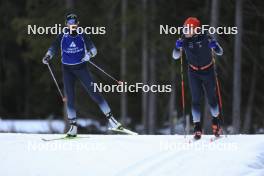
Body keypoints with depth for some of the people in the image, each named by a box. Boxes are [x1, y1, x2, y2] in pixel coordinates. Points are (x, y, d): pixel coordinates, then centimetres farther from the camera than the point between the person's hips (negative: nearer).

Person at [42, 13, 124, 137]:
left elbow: (93, 49, -6)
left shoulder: (82, 36, -3)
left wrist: (89, 54, -28)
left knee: (93, 93, -9)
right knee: (69, 97, -4)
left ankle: (110, 118, -4)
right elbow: (53, 48, 1)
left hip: (81, 68, -1)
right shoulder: (62, 37, 0)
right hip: (67, 70, 1)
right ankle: (73, 125, 3)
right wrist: (48, 57, -19)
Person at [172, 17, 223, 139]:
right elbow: (175, 56, -5)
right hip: (193, 73, 1)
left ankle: (216, 120, 33)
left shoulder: (206, 38, -18)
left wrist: (215, 46, -30)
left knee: (211, 99, 7)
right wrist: (178, 47, -25)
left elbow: (220, 52, -9)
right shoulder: (184, 40, -10)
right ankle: (197, 127, -5)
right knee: (196, 100, -8)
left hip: (208, 71, -1)